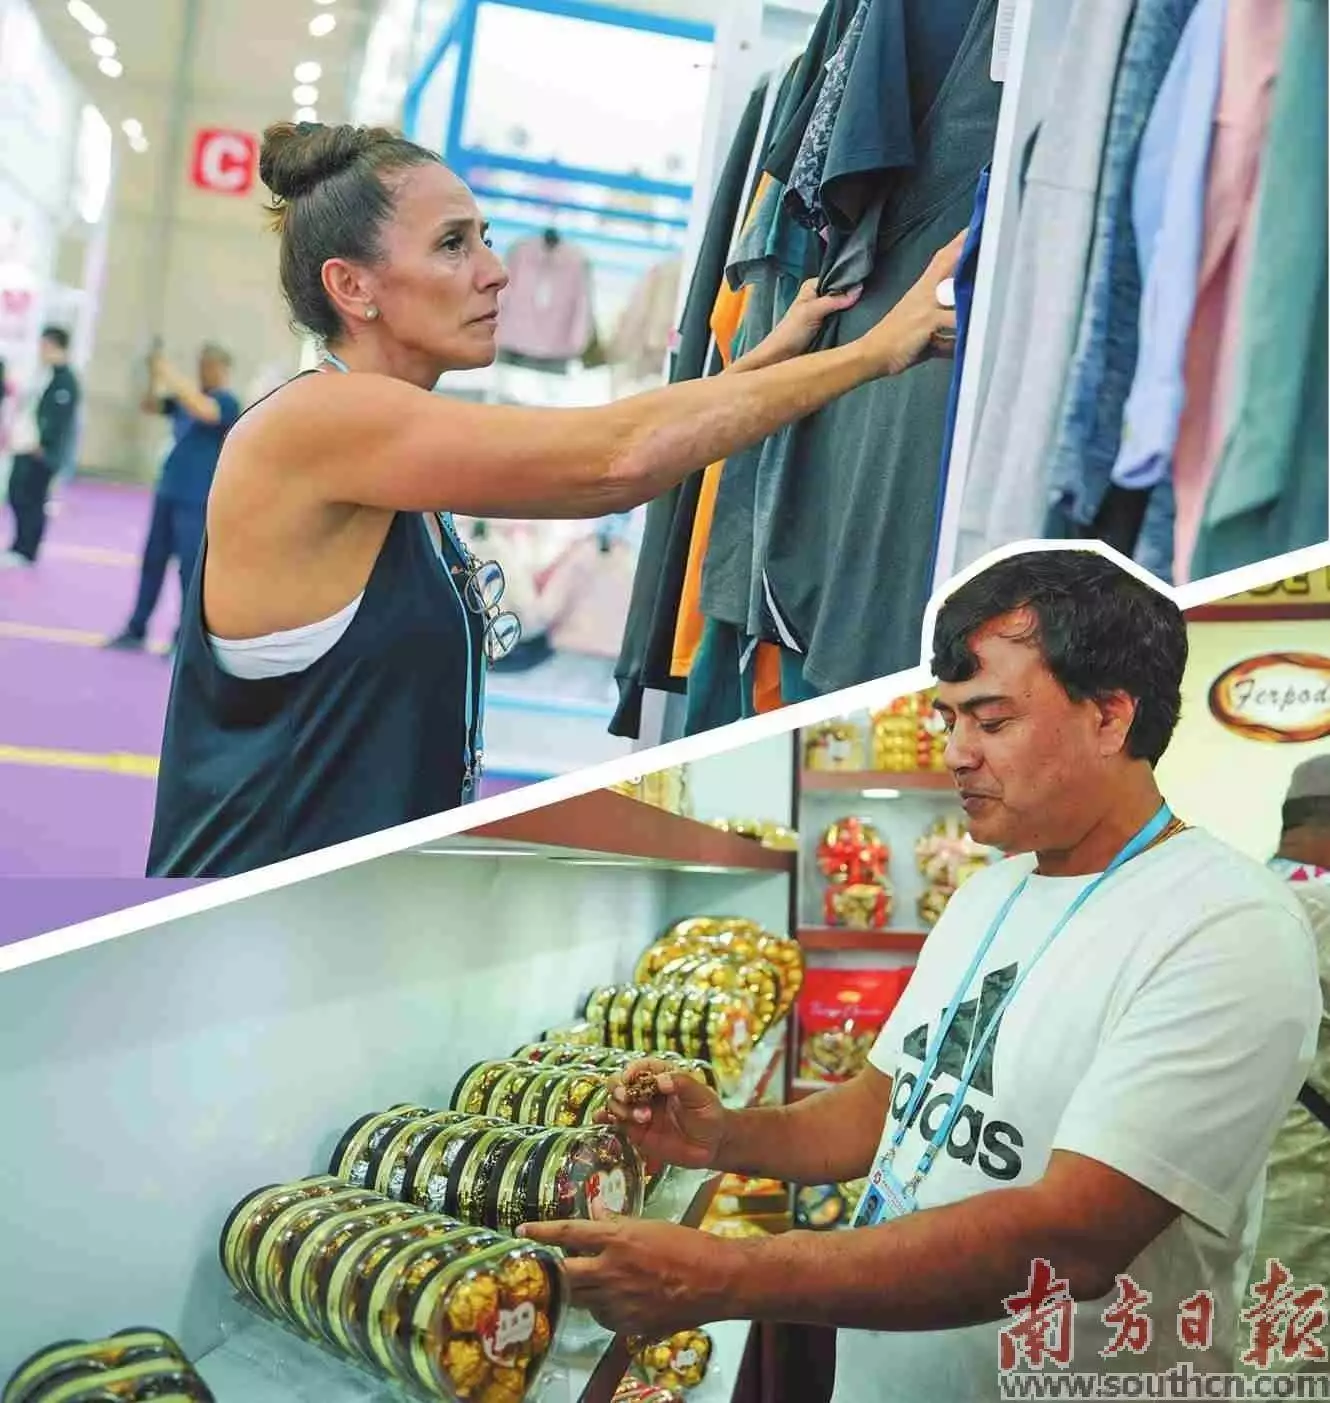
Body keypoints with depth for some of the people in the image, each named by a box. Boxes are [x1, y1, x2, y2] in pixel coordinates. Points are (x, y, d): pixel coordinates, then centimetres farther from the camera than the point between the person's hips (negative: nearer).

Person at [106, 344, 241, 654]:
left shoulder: (227, 402, -10)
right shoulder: (186, 396, 11)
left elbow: (204, 410, -30)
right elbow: (149, 406, 10)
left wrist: (172, 378, -28)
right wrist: (154, 377, -7)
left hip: (197, 500, -7)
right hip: (168, 492, 7)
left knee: (190, 567, -4)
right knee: (152, 561, 12)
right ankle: (136, 630, 21)